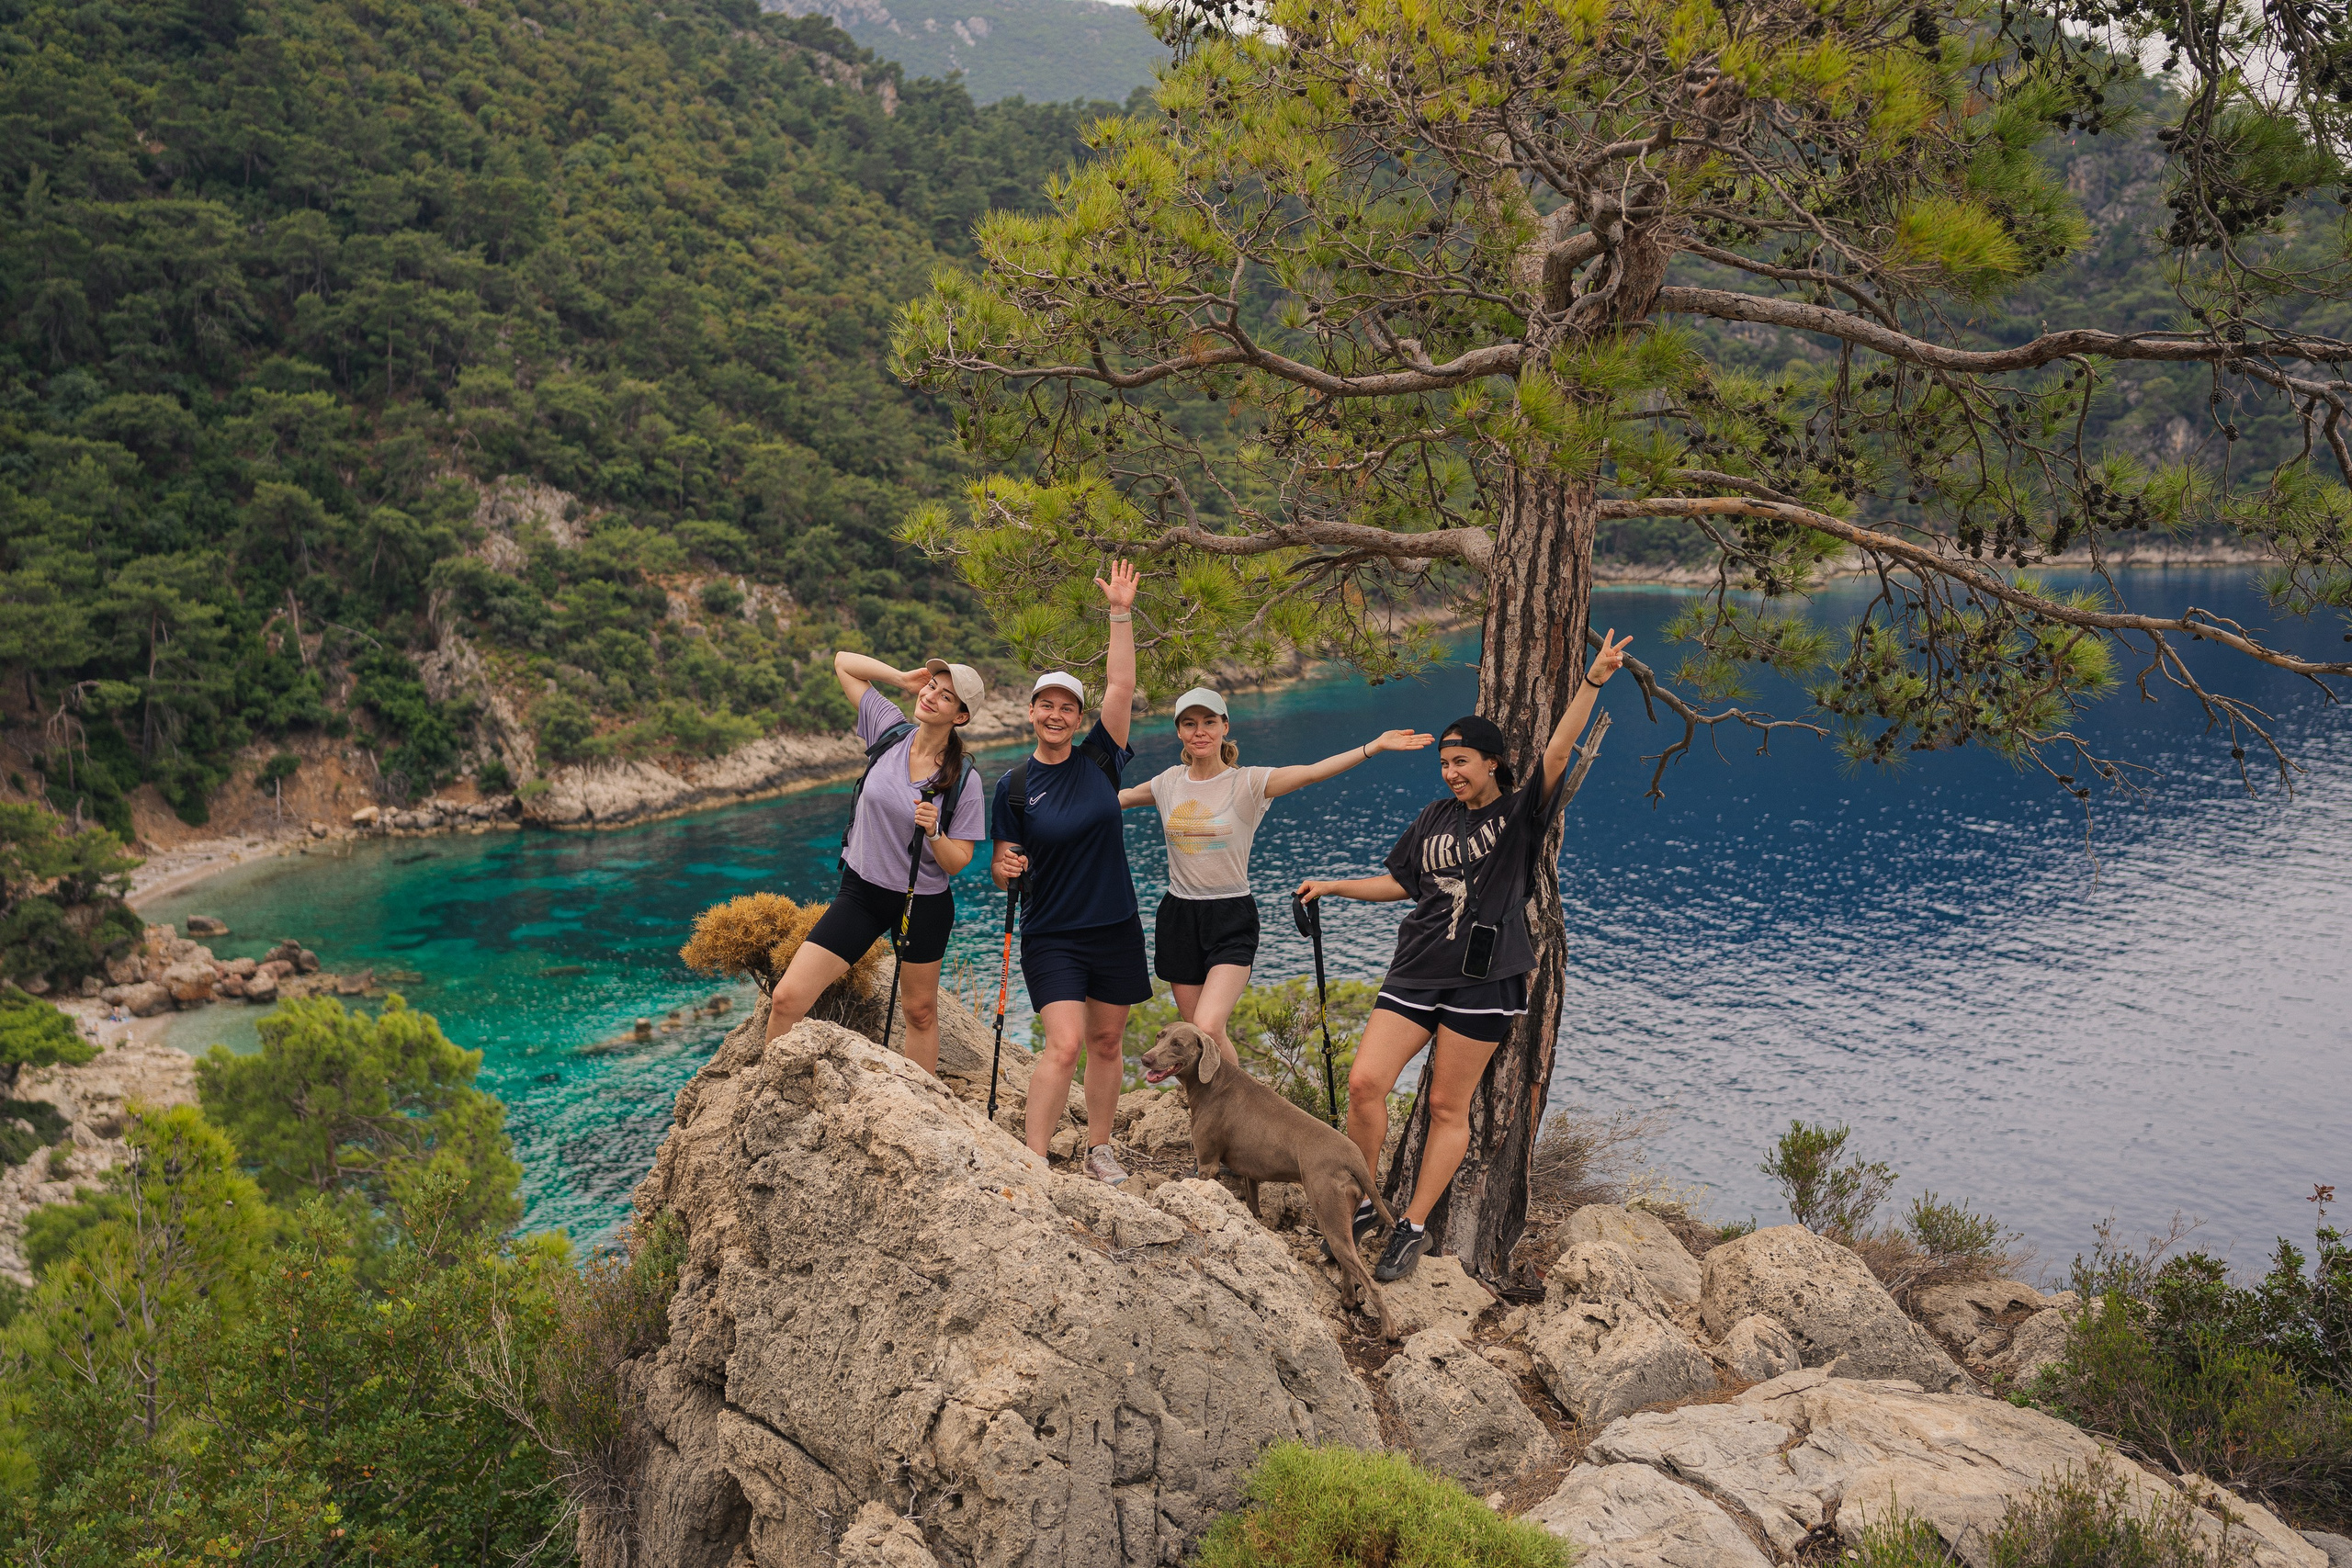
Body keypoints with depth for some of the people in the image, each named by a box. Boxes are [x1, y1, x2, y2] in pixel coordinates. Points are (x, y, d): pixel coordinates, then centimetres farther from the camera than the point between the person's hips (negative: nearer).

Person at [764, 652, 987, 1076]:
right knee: (787, 998, -8)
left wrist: (934, 833, -27)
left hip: (924, 906, -2)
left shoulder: (964, 781, -11)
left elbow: (957, 863, -9)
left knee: (920, 1012, 15)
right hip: (860, 891, 2)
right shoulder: (890, 730, -5)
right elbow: (844, 661, 5)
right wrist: (903, 678, -2)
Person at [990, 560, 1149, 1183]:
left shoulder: (1099, 759, 0)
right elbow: (1003, 867, 4)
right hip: (1051, 936, -2)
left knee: (1106, 1041, 12)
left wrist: (1121, 614, -13)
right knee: (1065, 1043, -15)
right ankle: (1034, 1161, -9)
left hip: (1115, 928, 3)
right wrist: (1003, 867, -19)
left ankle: (1098, 1148, 28)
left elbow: (1121, 688, -9)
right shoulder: (1014, 786, -2)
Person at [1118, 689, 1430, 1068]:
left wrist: (1373, 747, -28)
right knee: (1196, 1034, 7)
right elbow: (1121, 796, 24)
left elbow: (1312, 772, -18)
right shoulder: (1169, 783, 6)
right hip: (1178, 916, 4)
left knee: (1208, 1028, -19)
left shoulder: (1248, 783, -6)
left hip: (1232, 918, -4)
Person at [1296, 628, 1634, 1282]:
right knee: (1364, 1083, -6)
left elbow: (1556, 755, -14)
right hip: (1416, 971, 4)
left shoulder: (1519, 813, -1)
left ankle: (1413, 1227, 14)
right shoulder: (1434, 818, 13)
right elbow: (1400, 883, 22)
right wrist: (1331, 886, 15)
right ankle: (1362, 1205, 12)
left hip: (1483, 979, -4)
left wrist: (1592, 682, -24)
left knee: (1448, 1106, 2)